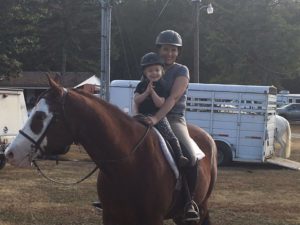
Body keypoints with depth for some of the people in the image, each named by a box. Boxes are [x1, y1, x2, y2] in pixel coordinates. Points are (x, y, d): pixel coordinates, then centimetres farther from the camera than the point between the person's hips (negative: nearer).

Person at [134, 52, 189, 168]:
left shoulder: (162, 87, -1)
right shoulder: (141, 85, 10)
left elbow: (160, 104, -13)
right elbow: (136, 100, -4)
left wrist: (152, 92, -21)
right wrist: (146, 92, -15)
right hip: (143, 117, 3)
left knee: (171, 138, -13)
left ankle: (179, 157, -6)